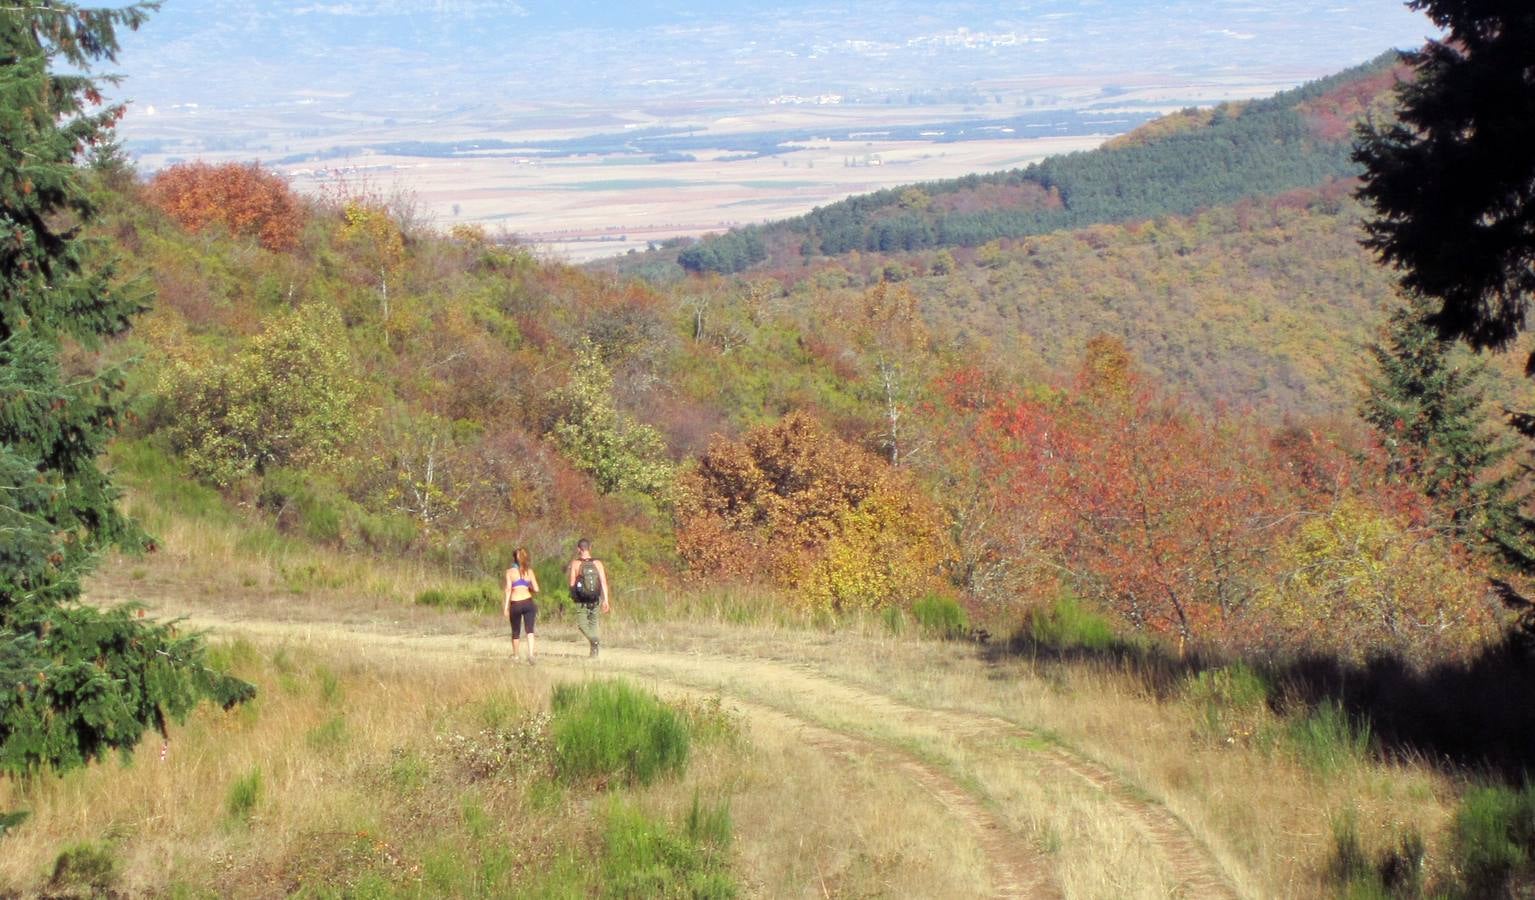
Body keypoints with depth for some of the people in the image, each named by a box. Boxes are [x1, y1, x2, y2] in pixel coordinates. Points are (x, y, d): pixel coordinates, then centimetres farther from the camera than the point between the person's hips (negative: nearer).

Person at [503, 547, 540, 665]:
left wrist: (505, 607, -6)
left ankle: (515, 656, 32)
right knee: (529, 630, -4)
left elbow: (508, 589, -6)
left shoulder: (510, 572, 1)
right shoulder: (529, 571, 7)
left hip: (515, 604, 0)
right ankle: (530, 654, -24)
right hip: (528, 602, 1)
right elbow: (536, 589, 2)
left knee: (516, 632, 16)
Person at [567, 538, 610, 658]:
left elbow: (572, 583, -6)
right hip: (595, 600, 3)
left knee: (582, 624, 5)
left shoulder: (575, 563, -8)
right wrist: (605, 600, -5)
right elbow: (604, 582, -7)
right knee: (593, 622, 17)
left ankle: (595, 640, -24)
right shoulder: (598, 563, -2)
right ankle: (594, 653, 16)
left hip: (581, 601, -3)